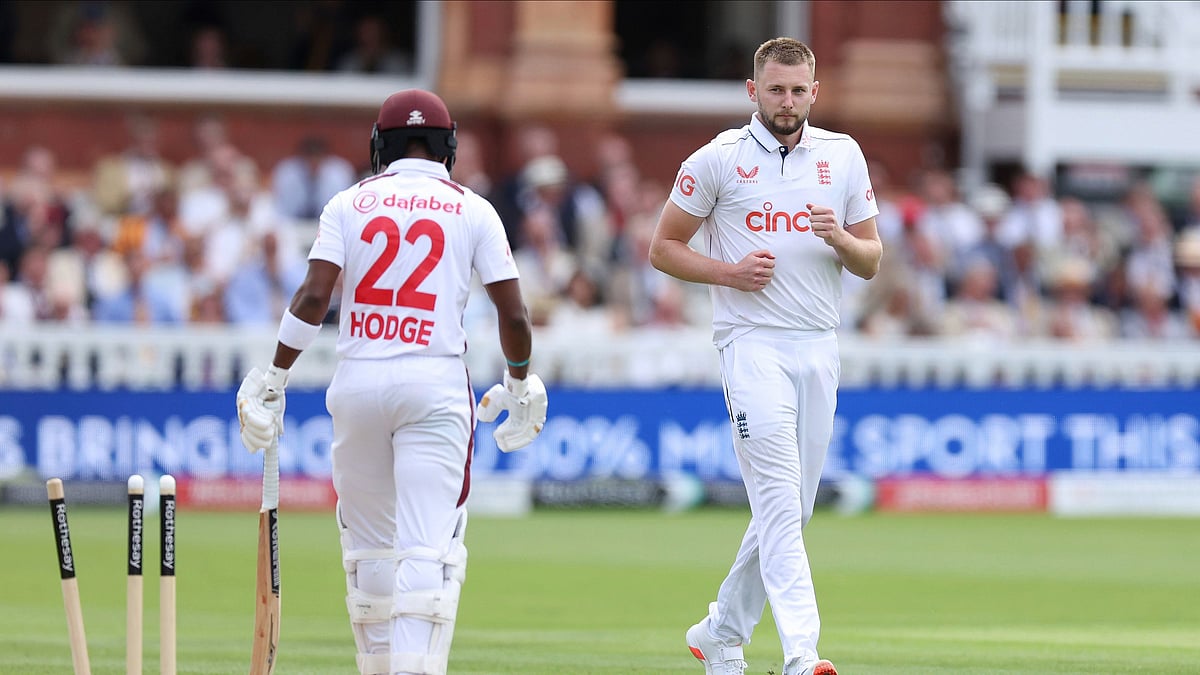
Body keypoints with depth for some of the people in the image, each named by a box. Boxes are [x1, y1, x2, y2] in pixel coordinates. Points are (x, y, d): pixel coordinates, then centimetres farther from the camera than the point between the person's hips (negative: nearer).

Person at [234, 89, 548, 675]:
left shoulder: (350, 203, 7)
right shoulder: (472, 210, 5)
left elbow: (313, 296, -5)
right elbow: (513, 313, 2)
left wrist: (273, 378, 0)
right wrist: (519, 382, 19)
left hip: (357, 383, 2)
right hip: (435, 384, -2)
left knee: (367, 542, 16)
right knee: (428, 546, -8)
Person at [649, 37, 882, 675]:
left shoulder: (842, 156, 10)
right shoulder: (717, 160, -1)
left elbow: (871, 262, 12)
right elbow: (663, 246, 4)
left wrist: (839, 239, -10)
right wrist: (729, 271, -12)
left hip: (818, 347, 5)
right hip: (752, 341, -5)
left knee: (791, 506, 9)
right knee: (779, 498, -16)